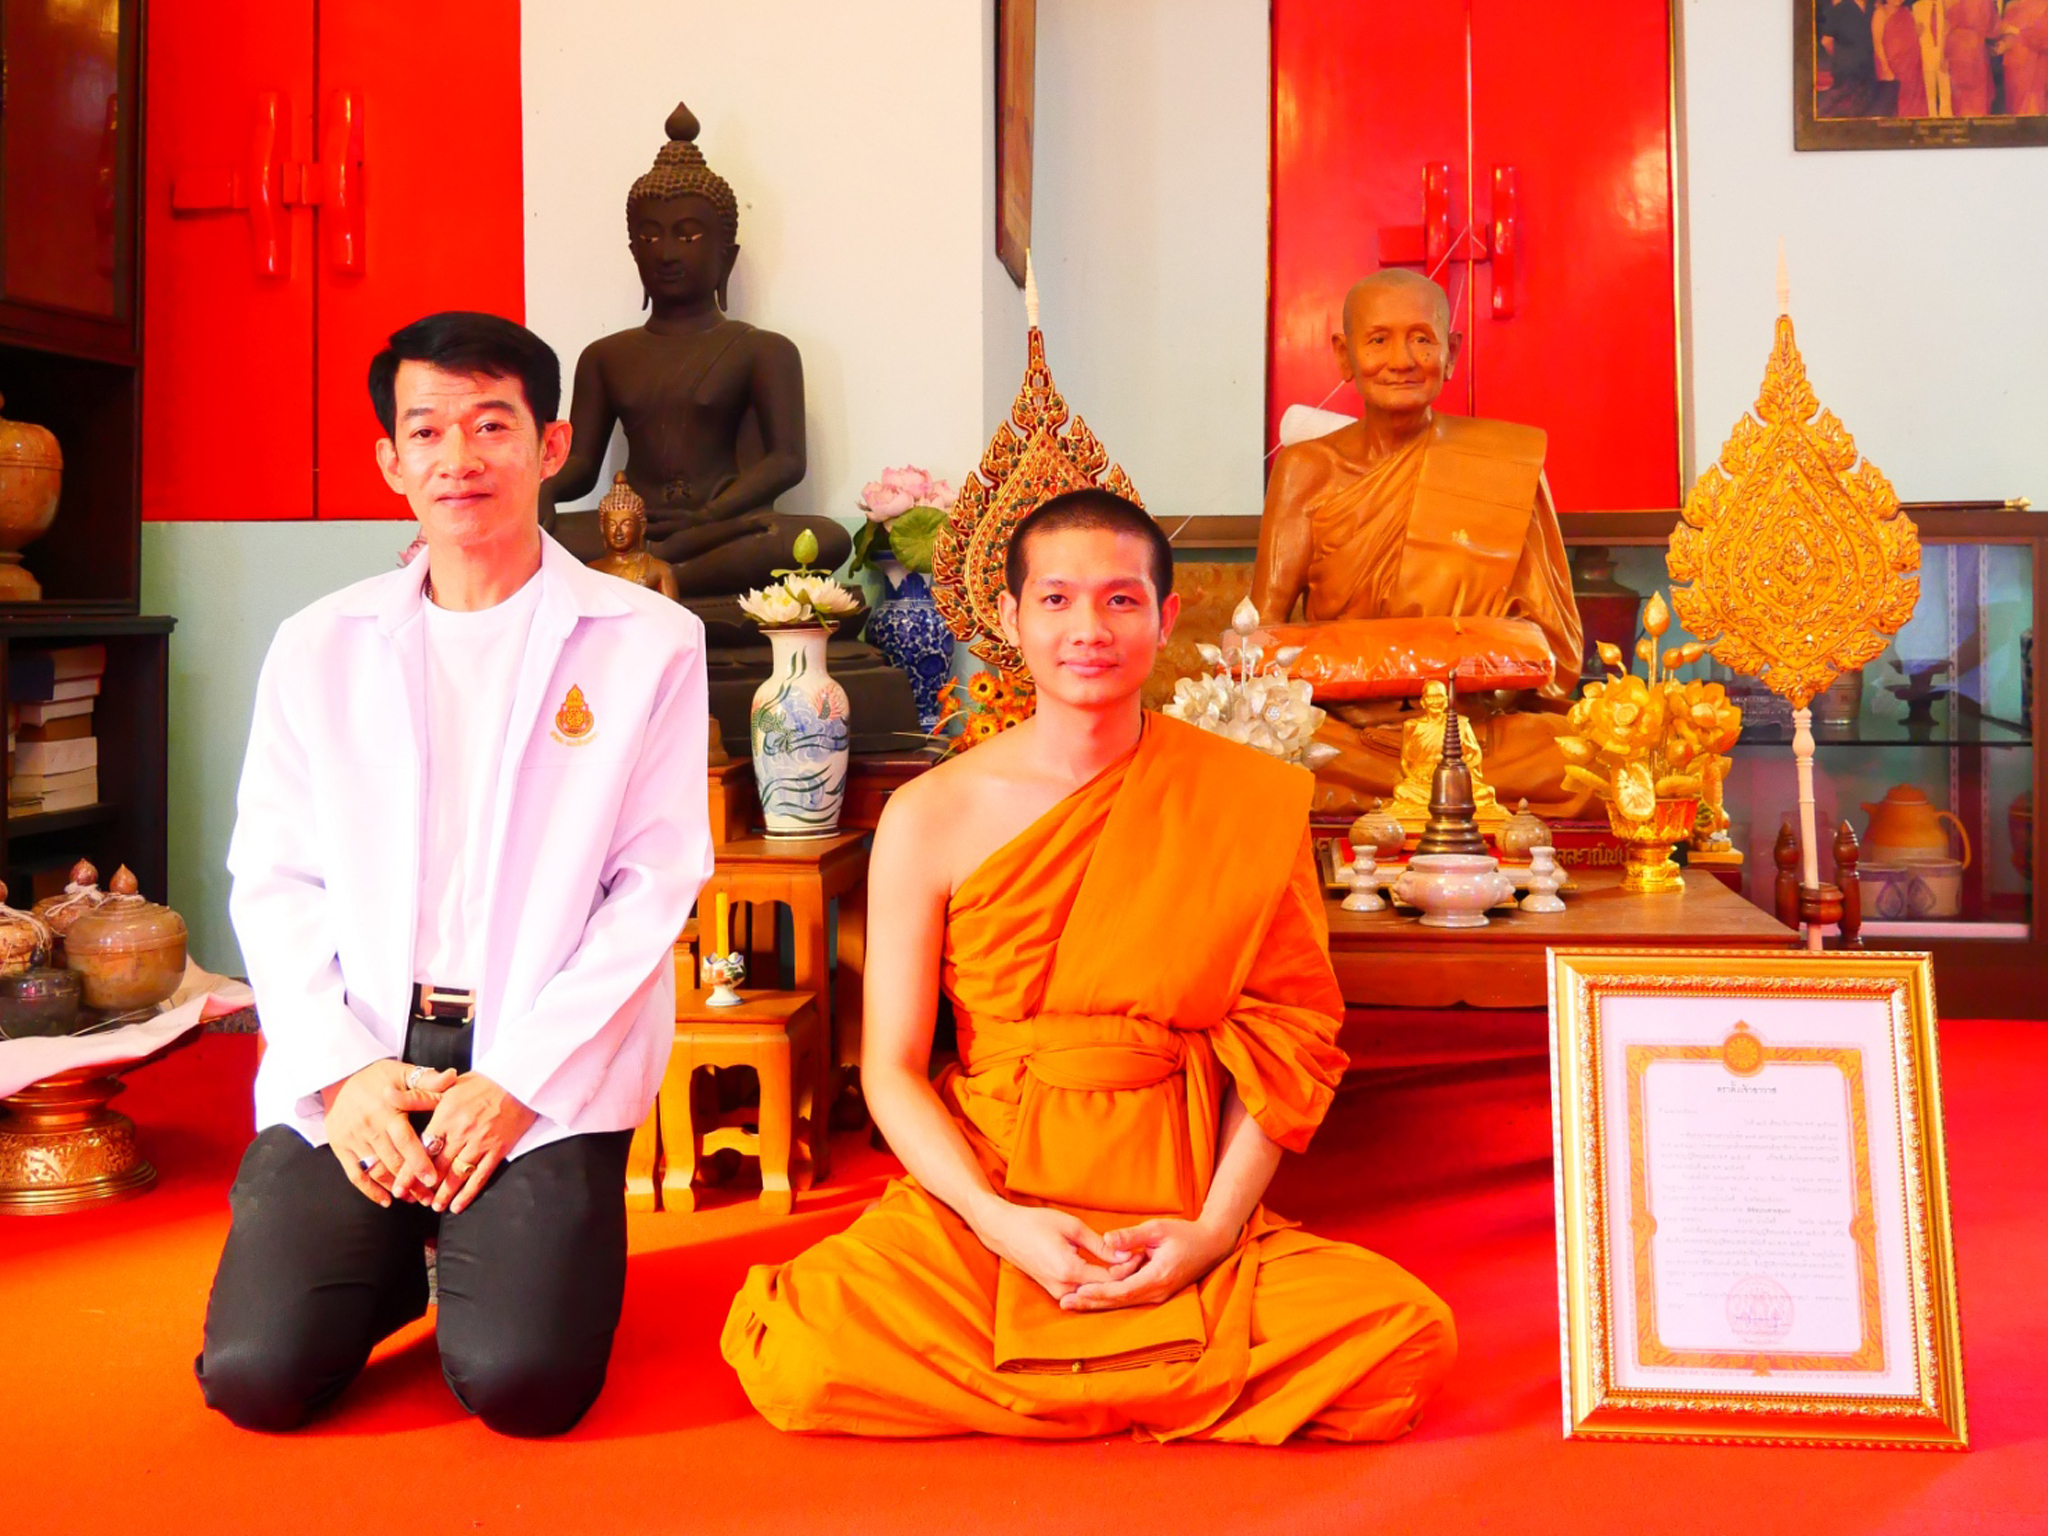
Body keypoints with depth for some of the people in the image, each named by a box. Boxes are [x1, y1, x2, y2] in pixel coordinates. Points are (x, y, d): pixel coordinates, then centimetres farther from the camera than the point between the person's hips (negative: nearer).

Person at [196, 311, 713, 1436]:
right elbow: (272, 879, 8)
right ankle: (401, 1250, 19)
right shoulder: (320, 646, 10)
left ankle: (487, 1247, 16)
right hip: (349, 1062, 3)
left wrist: (516, 1080, -12)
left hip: (549, 1074, -2)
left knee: (524, 1381, -18)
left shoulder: (647, 643, 1)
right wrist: (340, 1072, -7)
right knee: (255, 1373, -12)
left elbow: (655, 884, -4)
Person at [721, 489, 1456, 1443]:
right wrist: (997, 1221, -14)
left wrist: (1213, 1230, -9)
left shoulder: (1251, 804, 2)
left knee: (1408, 1338, -24)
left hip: (1178, 1230, 1)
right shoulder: (931, 818, 0)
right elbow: (892, 1068, 0)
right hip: (978, 1213, 0)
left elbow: (1289, 1038, 3)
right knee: (800, 1360, -28)